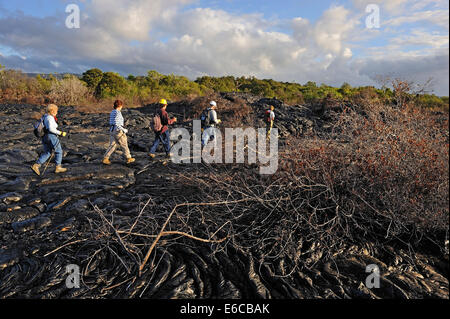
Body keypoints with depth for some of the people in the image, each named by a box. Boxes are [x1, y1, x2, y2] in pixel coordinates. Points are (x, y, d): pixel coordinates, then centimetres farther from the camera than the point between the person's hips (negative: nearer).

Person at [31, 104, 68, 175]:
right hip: (51, 137, -9)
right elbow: (51, 129, -28)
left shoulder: (46, 116, 14)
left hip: (46, 137, 9)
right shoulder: (50, 118, -17)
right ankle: (58, 167, 12)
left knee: (47, 153, 15)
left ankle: (36, 165, 7)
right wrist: (60, 133, -23)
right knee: (59, 151, 5)